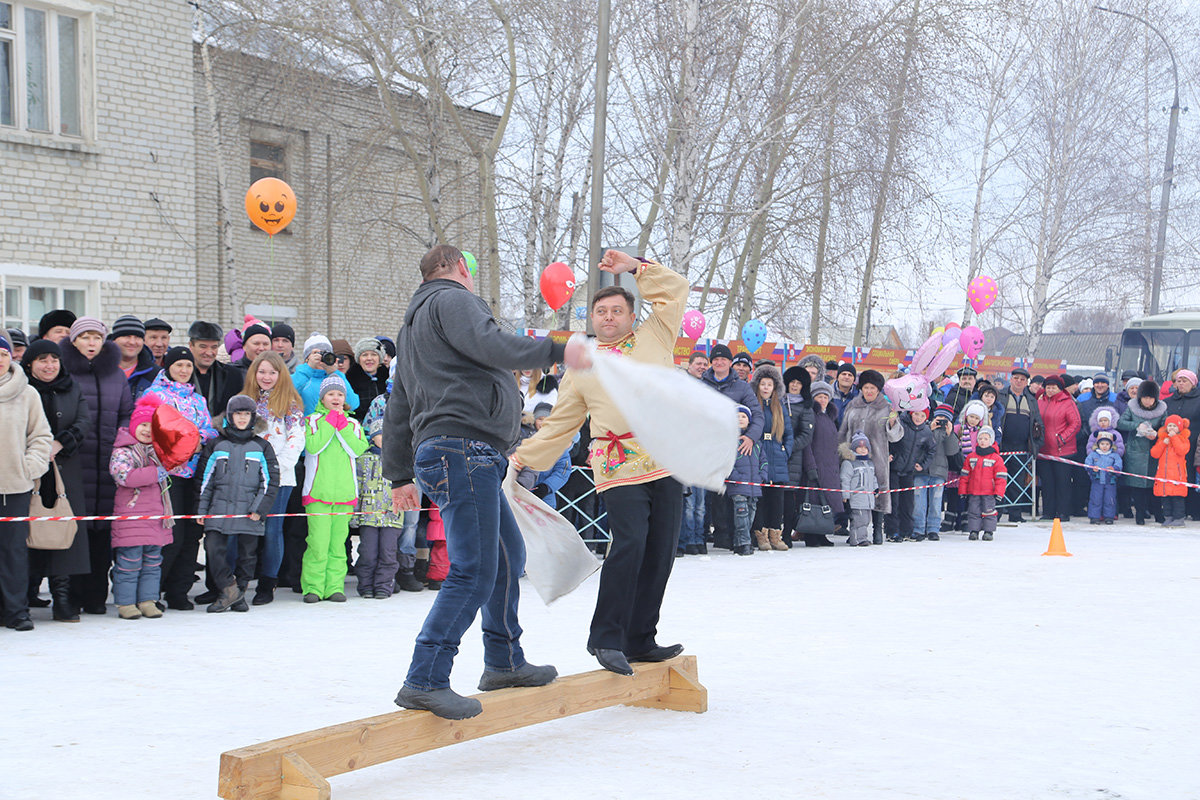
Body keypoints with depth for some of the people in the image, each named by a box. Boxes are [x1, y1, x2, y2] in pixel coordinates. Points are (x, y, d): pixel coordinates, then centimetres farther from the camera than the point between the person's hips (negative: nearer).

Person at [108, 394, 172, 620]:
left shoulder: (157, 451, 16)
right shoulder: (122, 451, -7)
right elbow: (124, 476, -23)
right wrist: (155, 474, -18)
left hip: (156, 516, 7)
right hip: (130, 515, -7)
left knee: (153, 561, 9)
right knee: (129, 561, -4)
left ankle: (147, 600, 16)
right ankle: (125, 603, 3)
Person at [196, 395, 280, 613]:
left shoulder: (262, 447, 9)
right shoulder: (216, 445, 10)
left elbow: (270, 482, 6)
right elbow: (204, 479, 12)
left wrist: (260, 508, -5)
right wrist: (201, 509, 6)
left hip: (249, 512, 0)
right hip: (219, 510, 0)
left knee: (247, 554, 2)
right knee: (214, 549, -13)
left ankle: (238, 593, 15)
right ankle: (228, 590, -3)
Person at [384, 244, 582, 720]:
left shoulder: (412, 327, 31)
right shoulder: (453, 300, 1)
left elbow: (398, 410, 29)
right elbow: (491, 346, -20)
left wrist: (401, 476, 30)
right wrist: (558, 351, -13)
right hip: (463, 448, -11)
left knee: (508, 554, 19)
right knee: (475, 573, -14)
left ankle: (503, 662, 27)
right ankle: (425, 682, -18)